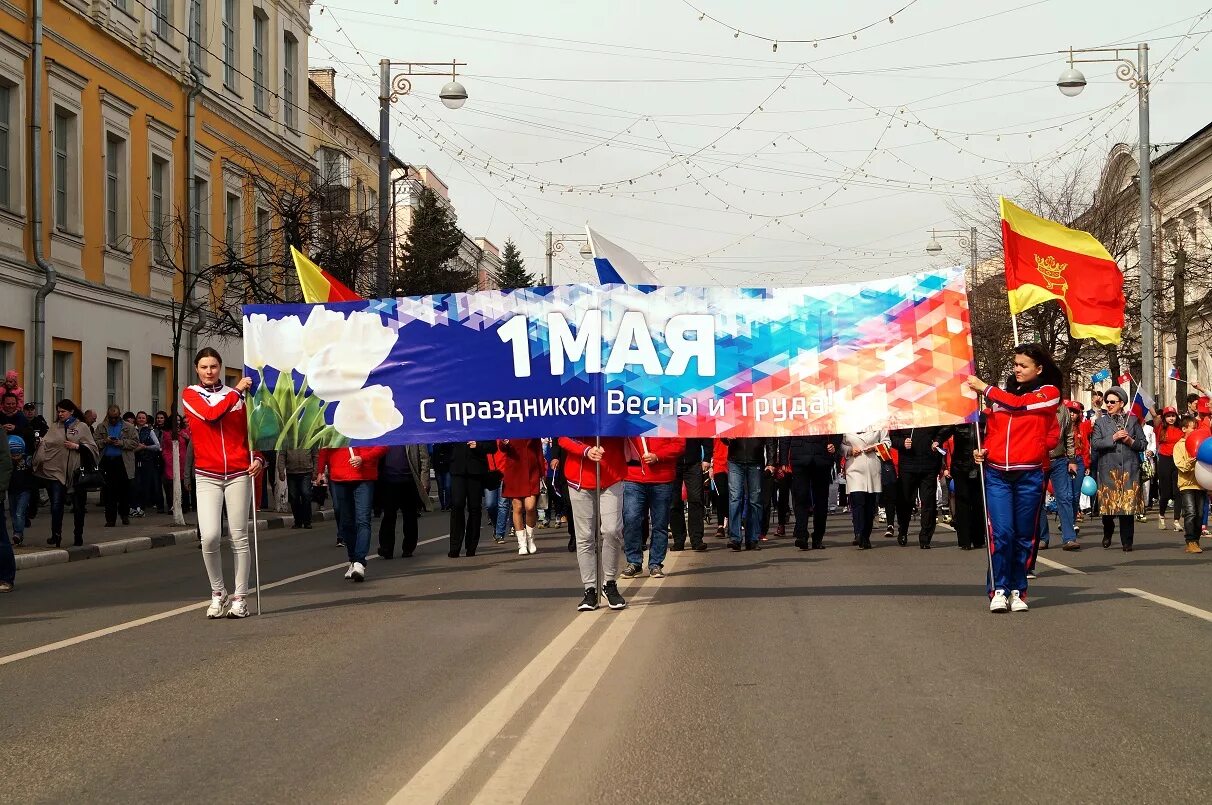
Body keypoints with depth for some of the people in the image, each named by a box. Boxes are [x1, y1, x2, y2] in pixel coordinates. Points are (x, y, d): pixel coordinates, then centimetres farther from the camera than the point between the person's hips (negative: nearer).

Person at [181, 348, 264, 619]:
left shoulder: (238, 394, 10)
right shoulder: (190, 395, 6)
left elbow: (251, 431, 12)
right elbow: (211, 414, -14)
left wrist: (258, 458, -4)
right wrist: (236, 391, -7)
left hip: (239, 474, 1)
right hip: (207, 476, -1)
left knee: (239, 537, 0)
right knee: (209, 536, -12)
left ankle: (239, 598, 7)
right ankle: (218, 593, 7)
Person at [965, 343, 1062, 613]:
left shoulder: (1049, 393, 4)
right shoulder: (1003, 393, 14)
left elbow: (1017, 404, -10)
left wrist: (985, 389, -3)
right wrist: (983, 451, 2)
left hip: (1029, 476, -2)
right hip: (997, 474, 2)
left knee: (1024, 536, 4)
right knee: (1001, 532, -9)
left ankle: (1018, 591, 13)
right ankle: (999, 590, -3)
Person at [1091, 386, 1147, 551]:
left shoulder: (1132, 420, 12)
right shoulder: (1100, 422, 11)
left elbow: (1143, 444, 10)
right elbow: (1095, 443, -1)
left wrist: (1131, 441, -8)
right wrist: (1113, 438, -10)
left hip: (1129, 468, 0)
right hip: (1108, 469, 0)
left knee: (1128, 505, -4)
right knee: (1107, 504, 0)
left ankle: (1127, 541, 2)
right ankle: (1108, 534, 25)